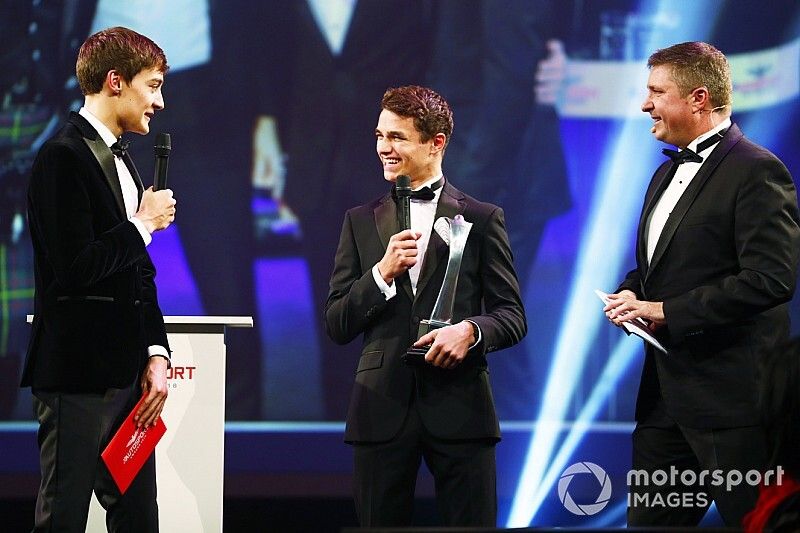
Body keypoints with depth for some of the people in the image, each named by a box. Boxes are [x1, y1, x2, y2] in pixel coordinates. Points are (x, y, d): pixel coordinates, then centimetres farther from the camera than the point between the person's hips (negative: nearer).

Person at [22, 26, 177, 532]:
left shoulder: (120, 159, 17)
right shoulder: (64, 156, -12)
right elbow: (76, 267, -21)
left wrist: (156, 355, 9)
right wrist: (143, 224, -8)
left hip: (125, 372, 9)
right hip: (77, 376, -9)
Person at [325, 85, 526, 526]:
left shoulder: (481, 220, 6)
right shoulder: (361, 222, 12)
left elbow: (513, 317, 5)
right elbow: (336, 326, 7)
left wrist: (471, 330, -16)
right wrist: (382, 273, -8)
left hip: (458, 408, -2)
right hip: (382, 408, 2)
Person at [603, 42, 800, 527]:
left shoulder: (757, 172, -11)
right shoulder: (668, 173, 19)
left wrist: (667, 312, -19)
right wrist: (632, 294, 4)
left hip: (731, 397, -9)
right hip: (667, 394, 9)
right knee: (648, 519, 9)